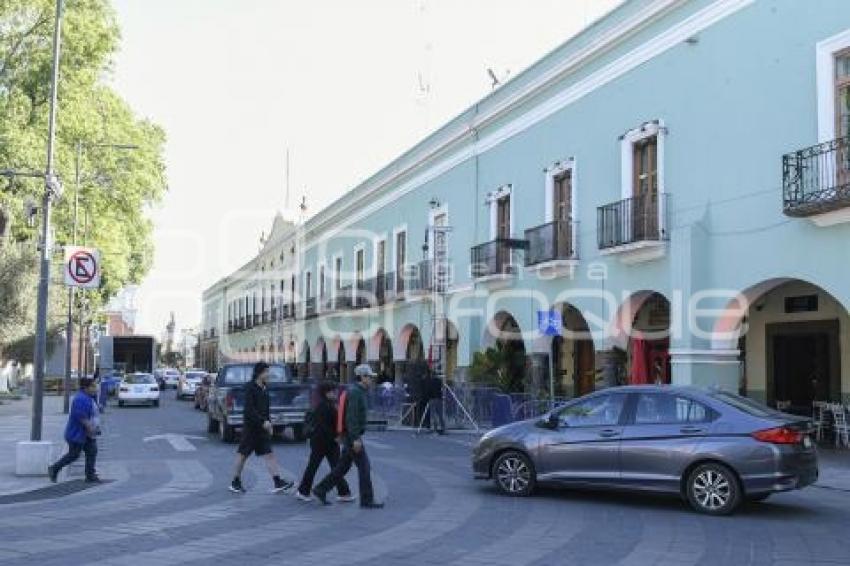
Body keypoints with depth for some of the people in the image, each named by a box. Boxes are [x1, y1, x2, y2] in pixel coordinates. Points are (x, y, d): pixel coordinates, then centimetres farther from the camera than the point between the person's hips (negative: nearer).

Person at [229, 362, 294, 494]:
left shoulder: (264, 389, 11)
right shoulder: (250, 388, -13)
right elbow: (249, 409, -20)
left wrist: (269, 423, 14)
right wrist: (263, 422, -23)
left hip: (262, 428, 7)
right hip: (250, 427, -7)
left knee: (268, 454, 0)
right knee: (243, 454, 5)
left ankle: (278, 483, -7)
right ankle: (235, 483, 18)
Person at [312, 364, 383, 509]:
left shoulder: (358, 392, 15)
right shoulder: (355, 392, -17)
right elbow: (351, 417, -24)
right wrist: (356, 439, -26)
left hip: (350, 436, 10)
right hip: (352, 436, -10)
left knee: (343, 466, 14)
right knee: (363, 465, -5)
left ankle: (321, 490, 19)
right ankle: (367, 500, 0)